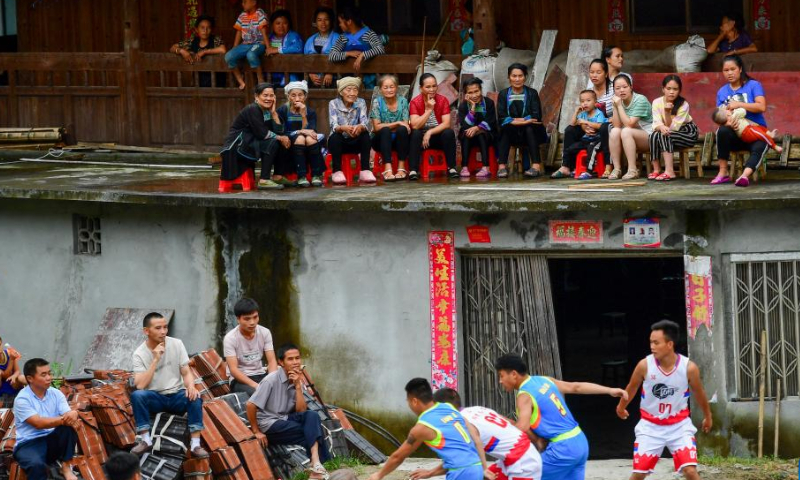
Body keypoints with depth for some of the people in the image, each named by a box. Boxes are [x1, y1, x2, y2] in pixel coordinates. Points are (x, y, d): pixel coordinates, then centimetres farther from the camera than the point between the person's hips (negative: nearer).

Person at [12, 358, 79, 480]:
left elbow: (68, 415, -8)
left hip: (52, 440, 6)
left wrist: (72, 417, -33)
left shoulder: (56, 394, 3)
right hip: (29, 444, -6)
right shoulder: (22, 399, -14)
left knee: (69, 427, -24)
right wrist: (64, 419, -32)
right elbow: (38, 423, -24)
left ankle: (65, 467, -10)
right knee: (37, 465, -39)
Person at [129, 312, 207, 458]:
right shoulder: (139, 354, -10)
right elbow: (140, 385, -21)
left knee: (194, 397, -31)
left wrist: (191, 387, -27)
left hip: (177, 396, 1)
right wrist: (155, 360, -26)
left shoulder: (176, 344, -4)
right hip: (155, 398, -1)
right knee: (137, 395, -32)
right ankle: (146, 441, -22)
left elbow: (186, 372, -4)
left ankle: (195, 444, -30)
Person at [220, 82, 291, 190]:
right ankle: (264, 181, -26)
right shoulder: (252, 110, -16)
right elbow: (262, 134, -22)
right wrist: (280, 138, -11)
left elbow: (279, 132, 0)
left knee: (283, 144, 1)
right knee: (273, 143, -26)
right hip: (237, 147, -9)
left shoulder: (267, 111, 9)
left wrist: (274, 113, -6)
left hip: (250, 144, 9)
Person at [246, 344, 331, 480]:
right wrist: (256, 432, -13)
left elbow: (301, 411, -5)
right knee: (312, 431, -20)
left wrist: (298, 386, -14)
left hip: (285, 420, 6)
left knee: (312, 416, -22)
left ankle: (316, 465, -31)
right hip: (269, 424, -6)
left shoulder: (297, 380, 3)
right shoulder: (272, 380, -17)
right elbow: (251, 405, -19)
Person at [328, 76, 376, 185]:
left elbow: (364, 124, -16)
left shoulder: (361, 103, -3)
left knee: (365, 134, -28)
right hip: (339, 142, -2)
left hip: (355, 143, 2)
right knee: (335, 136, -34)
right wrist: (344, 128, -46)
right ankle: (337, 171, -30)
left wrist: (360, 127, -42)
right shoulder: (334, 104, -9)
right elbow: (334, 127, -22)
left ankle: (365, 171, -30)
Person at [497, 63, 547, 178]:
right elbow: (501, 118, -6)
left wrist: (518, 121, -19)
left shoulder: (532, 93, 3)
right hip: (512, 134, 1)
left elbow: (536, 116, -8)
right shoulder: (503, 95, 6)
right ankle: (502, 166, -39)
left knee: (529, 128, -32)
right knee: (505, 128, -30)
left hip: (530, 133, -1)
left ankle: (536, 165, -42)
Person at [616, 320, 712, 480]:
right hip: (650, 426, 1)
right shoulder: (644, 365, -18)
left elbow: (699, 393, 2)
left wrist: (707, 416, 18)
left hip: (679, 425, -1)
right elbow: (632, 387, 5)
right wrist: (621, 406, 23)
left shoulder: (689, 367, -19)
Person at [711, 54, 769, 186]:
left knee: (759, 147, -36)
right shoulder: (722, 92, 11)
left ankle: (745, 175, -59)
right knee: (722, 131, -32)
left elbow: (762, 107, -13)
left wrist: (739, 104, -18)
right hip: (735, 135, 2)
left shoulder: (753, 85, 1)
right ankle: (723, 172, -27)